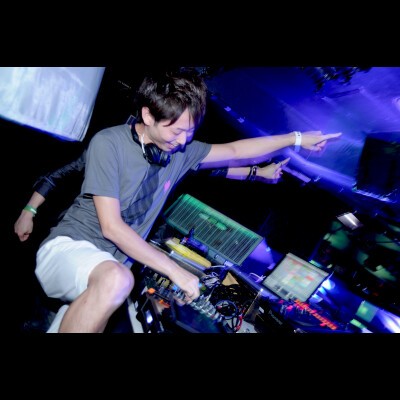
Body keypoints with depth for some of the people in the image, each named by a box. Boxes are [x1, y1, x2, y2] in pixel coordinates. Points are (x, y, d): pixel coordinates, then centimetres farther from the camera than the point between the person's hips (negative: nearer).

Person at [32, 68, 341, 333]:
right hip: (69, 248, -6)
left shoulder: (180, 151, 1)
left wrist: (296, 138, 12)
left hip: (114, 266, 7)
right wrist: (175, 270, -20)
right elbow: (111, 227, -20)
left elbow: (235, 151, 12)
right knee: (116, 280, -36)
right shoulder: (109, 144, -16)